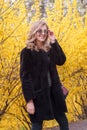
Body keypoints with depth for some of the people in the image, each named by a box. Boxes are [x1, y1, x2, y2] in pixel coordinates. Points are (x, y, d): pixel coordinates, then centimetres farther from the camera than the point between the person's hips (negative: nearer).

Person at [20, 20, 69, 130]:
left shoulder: (49, 49, 10)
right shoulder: (27, 52, -9)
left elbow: (61, 60, -4)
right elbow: (25, 77, -13)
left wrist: (53, 41, -7)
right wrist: (29, 100, -18)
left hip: (53, 91, 6)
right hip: (38, 94, -6)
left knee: (63, 121, 12)